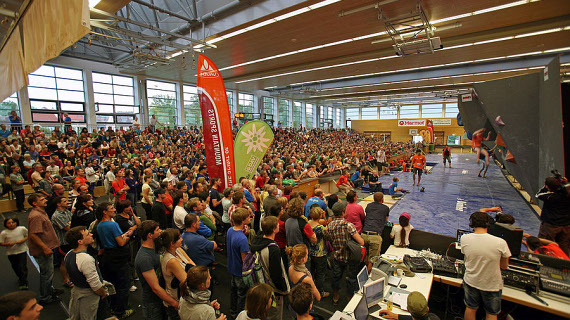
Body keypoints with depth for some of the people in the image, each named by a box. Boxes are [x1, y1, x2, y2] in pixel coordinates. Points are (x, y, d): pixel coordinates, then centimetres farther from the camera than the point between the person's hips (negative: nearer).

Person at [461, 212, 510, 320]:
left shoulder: (464, 239, -20)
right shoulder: (500, 243, -24)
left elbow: (466, 257, -2)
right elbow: (504, 266, -7)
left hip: (471, 282, 1)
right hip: (492, 285, -1)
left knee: (470, 309, 22)